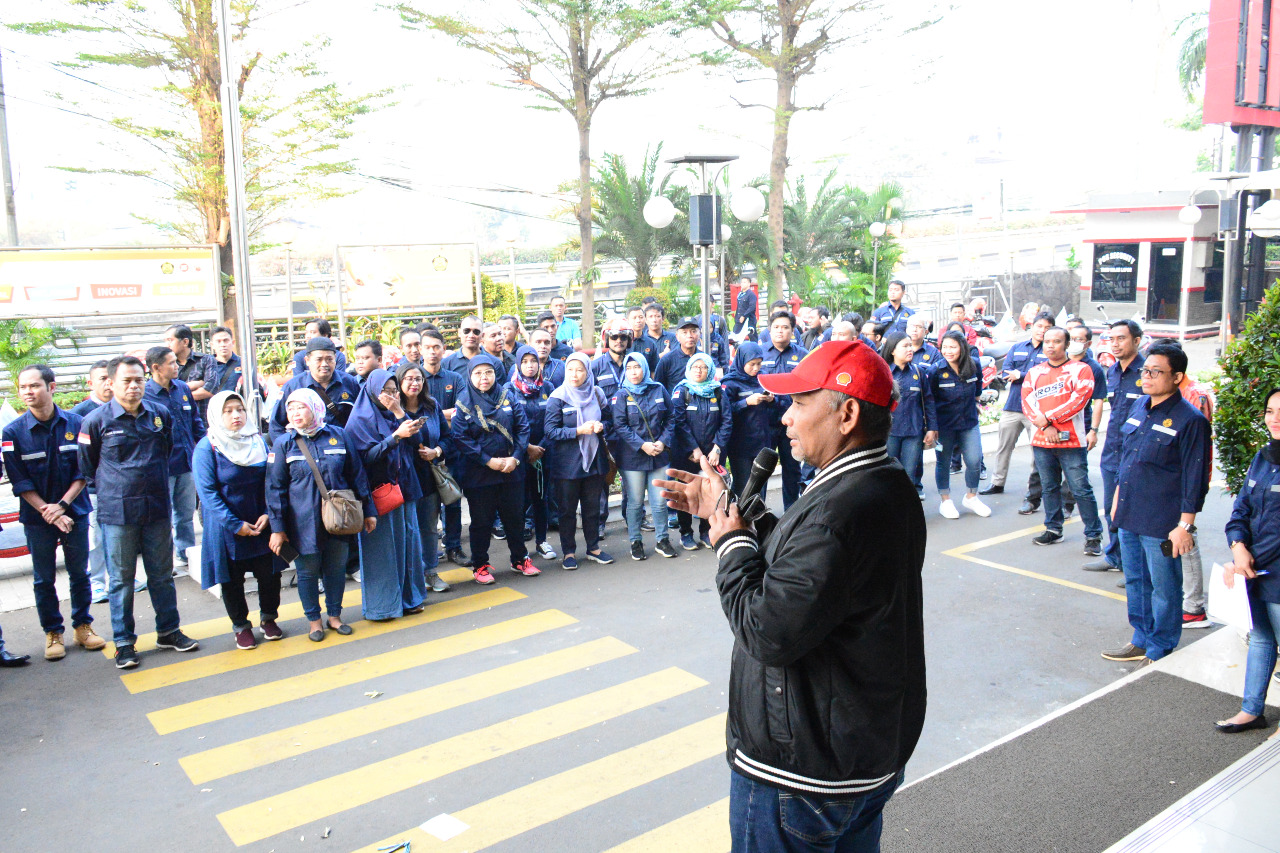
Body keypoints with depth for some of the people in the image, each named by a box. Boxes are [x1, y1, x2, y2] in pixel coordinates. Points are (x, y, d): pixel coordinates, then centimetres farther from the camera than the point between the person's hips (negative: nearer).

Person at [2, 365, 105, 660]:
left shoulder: (75, 423, -6)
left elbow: (84, 471, -3)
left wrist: (62, 505, -12)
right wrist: (47, 512, -13)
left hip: (75, 512, 1)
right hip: (36, 517, 0)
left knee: (79, 573, 11)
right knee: (43, 578, 9)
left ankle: (82, 625, 26)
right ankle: (53, 633, 23)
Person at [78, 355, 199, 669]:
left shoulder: (160, 415, 4)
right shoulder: (97, 421, -7)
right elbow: (87, 467, 5)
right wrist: (112, 489, 9)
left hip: (157, 510, 3)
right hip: (117, 513, -3)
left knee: (162, 574, 13)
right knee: (121, 579, 6)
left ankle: (169, 631, 26)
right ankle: (124, 642, 17)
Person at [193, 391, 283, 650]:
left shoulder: (258, 441, 2)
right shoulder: (207, 447, -10)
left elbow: (270, 480, 5)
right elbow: (207, 491, -12)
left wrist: (268, 513, -9)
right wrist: (235, 525, -15)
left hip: (261, 524, 3)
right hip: (226, 528, -3)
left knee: (269, 573, 8)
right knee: (231, 579, 9)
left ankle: (268, 618, 31)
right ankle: (241, 626, 27)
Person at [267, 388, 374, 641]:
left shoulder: (339, 435, 0)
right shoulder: (283, 443, -2)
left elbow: (357, 475, 6)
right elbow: (275, 488, -2)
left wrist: (368, 510, 7)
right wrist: (277, 528, -6)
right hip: (303, 523, -1)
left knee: (336, 568, 12)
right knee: (308, 571, 8)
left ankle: (335, 615, 31)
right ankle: (314, 620, 27)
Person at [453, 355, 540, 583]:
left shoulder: (508, 396, 2)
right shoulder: (464, 402, -6)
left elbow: (523, 428, 0)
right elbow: (460, 438, -12)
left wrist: (516, 458, -12)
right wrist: (488, 461, -17)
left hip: (512, 470, 3)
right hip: (478, 473, -3)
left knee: (515, 516, 14)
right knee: (481, 521, 7)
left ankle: (519, 558, 30)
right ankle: (480, 565, 21)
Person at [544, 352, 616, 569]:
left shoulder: (597, 394, 5)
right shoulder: (558, 397, -8)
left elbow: (608, 420, 16)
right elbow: (549, 431, -13)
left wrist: (601, 427, -8)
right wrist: (579, 431, -22)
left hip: (594, 460, 4)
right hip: (567, 462, -4)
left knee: (593, 507, 12)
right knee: (567, 509, 5)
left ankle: (593, 547, 27)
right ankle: (568, 552, 17)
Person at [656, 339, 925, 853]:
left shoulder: (836, 512, -32)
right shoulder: (890, 486, 3)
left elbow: (769, 634, -30)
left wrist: (732, 543, -16)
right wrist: (727, 515, 7)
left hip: (803, 771, -9)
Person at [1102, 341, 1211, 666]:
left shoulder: (1189, 420, -13)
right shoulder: (1140, 407, 8)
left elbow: (1195, 478, -13)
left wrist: (1185, 525, -15)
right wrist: (1118, 497, 21)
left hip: (1162, 523, -7)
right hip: (1129, 516, 7)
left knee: (1164, 589, 6)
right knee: (1135, 581, 18)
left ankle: (1159, 653, 19)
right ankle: (1142, 641, 33)